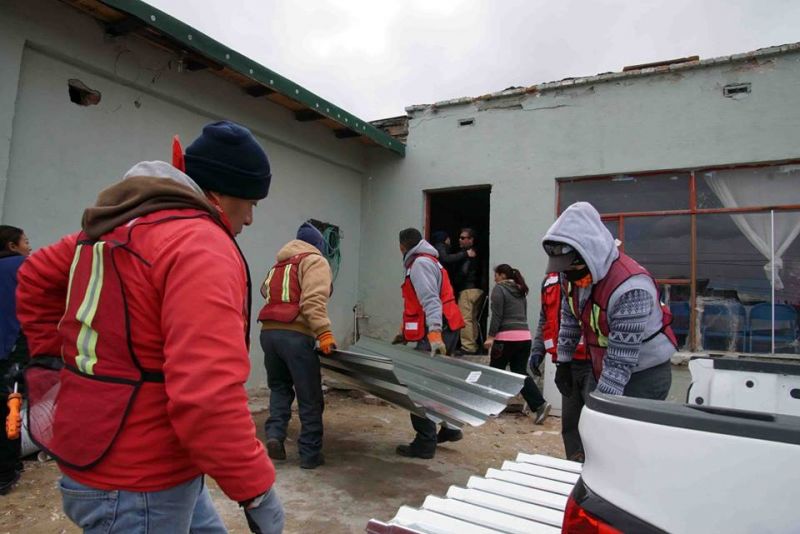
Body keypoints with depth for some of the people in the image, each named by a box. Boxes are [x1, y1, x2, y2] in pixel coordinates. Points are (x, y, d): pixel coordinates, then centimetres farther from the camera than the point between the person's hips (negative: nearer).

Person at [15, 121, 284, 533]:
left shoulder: (120, 222, 6)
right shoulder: (203, 246, -25)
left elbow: (36, 278, 20)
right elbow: (207, 395, -33)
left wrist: (54, 357, 19)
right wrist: (256, 489, -23)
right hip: (139, 484, -9)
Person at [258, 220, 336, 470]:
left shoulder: (279, 264, 27)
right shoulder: (315, 261, 4)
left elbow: (268, 295, 19)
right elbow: (312, 301, -12)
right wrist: (324, 333, -17)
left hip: (268, 331, 7)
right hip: (295, 334, -6)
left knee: (279, 386, 24)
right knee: (309, 397, 5)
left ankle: (275, 434, 8)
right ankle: (310, 454, 12)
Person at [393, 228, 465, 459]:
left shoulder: (420, 263, -9)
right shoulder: (426, 261, 23)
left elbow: (430, 301, -23)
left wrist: (434, 333, -33)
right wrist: (405, 331, 28)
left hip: (436, 332, -11)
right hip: (443, 331, 11)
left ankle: (424, 444, 0)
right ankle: (447, 428, 30)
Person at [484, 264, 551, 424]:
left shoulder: (499, 289, -4)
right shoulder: (520, 291, 19)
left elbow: (497, 315, -12)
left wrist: (491, 336, -11)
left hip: (506, 337, -7)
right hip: (524, 336, 7)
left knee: (496, 371, 8)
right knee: (520, 373, 7)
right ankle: (539, 404, -7)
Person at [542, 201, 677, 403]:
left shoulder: (631, 288, -32)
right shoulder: (576, 273, -7)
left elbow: (620, 360, -30)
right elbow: (569, 319, 9)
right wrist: (563, 362, 11)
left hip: (644, 376, -7)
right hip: (606, 373, 7)